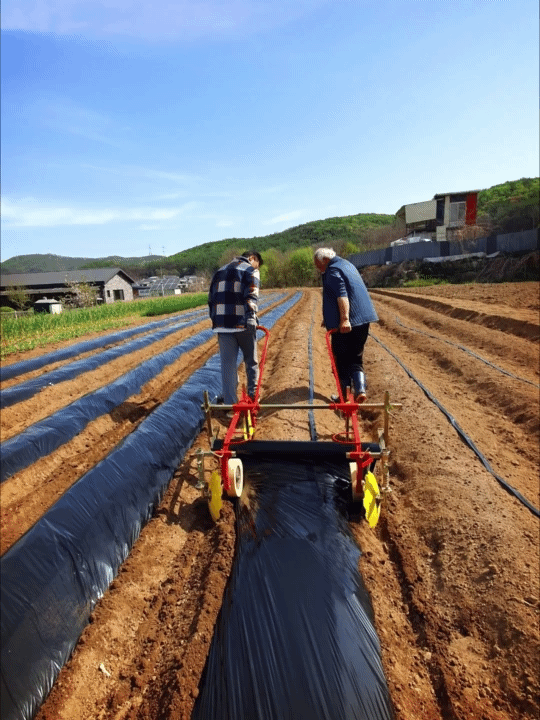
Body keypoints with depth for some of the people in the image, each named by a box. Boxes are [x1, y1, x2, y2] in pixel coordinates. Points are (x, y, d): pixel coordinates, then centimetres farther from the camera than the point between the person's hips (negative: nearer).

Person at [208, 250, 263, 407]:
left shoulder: (220, 271, 22)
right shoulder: (251, 270, 2)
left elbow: (211, 298, 20)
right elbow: (251, 295, -14)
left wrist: (215, 320, 24)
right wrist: (251, 317, -22)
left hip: (222, 324, 4)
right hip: (243, 323, -4)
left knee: (228, 364, 5)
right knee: (251, 361, 14)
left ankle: (230, 402, 6)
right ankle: (253, 394, 23)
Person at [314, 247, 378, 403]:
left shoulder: (332, 270, -10)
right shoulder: (347, 264, 21)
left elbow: (341, 295, -25)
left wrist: (345, 319, -35)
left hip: (345, 324, -9)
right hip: (363, 319, 9)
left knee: (342, 361, 4)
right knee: (356, 359, 14)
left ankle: (345, 395, 10)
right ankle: (360, 389, 0)